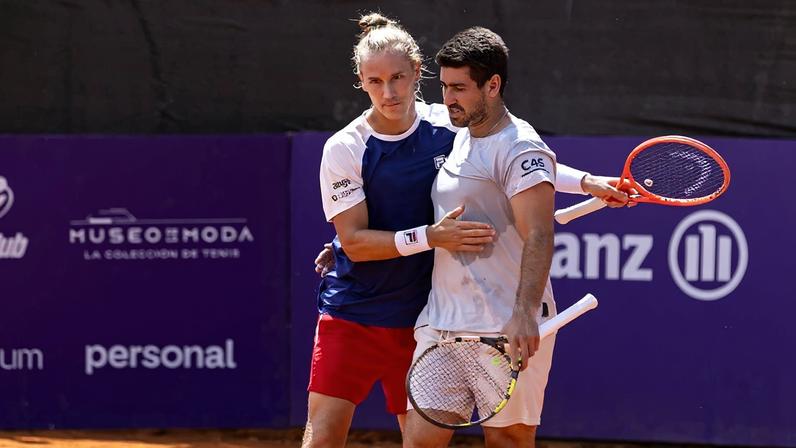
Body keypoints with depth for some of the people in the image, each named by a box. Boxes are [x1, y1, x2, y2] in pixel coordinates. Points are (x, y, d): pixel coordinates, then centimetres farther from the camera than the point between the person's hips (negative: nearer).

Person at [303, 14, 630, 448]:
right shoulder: (344, 149, -10)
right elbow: (354, 241, -13)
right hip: (352, 313, -3)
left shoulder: (448, 126, -2)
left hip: (421, 315, 3)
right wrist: (429, 237, -24)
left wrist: (585, 181, 3)